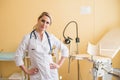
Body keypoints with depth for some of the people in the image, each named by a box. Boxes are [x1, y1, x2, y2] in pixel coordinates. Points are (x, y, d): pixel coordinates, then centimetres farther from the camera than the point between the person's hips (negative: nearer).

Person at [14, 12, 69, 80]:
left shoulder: (51, 37, 1)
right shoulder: (28, 37, -6)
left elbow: (65, 50, 10)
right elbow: (18, 56, -3)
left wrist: (59, 65, 3)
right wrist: (27, 71, -3)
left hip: (51, 74, 2)